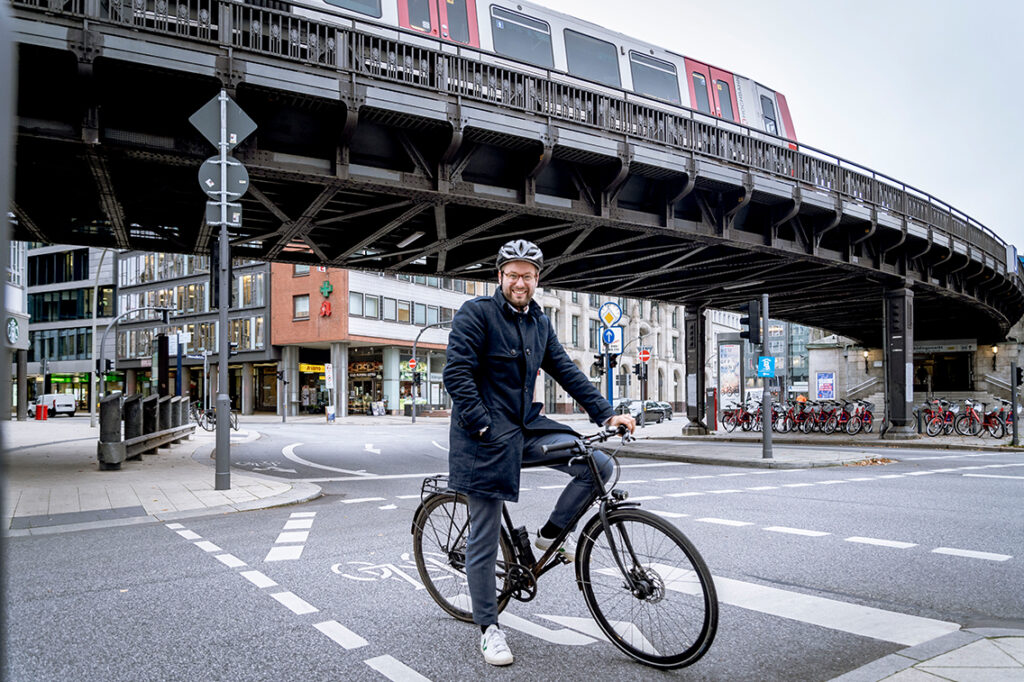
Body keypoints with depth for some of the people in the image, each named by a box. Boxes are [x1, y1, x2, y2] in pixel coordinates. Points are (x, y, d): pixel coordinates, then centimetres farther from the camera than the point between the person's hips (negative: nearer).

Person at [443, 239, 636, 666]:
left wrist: (605, 414, 2)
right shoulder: (476, 313, -9)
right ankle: (488, 628, 17)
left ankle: (551, 534, 12)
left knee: (599, 464, -8)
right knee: (485, 536, 0)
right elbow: (457, 373, -15)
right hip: (486, 435, -6)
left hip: (527, 427, 6)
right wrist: (483, 426, -21)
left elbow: (566, 372, 11)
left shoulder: (539, 323, 12)